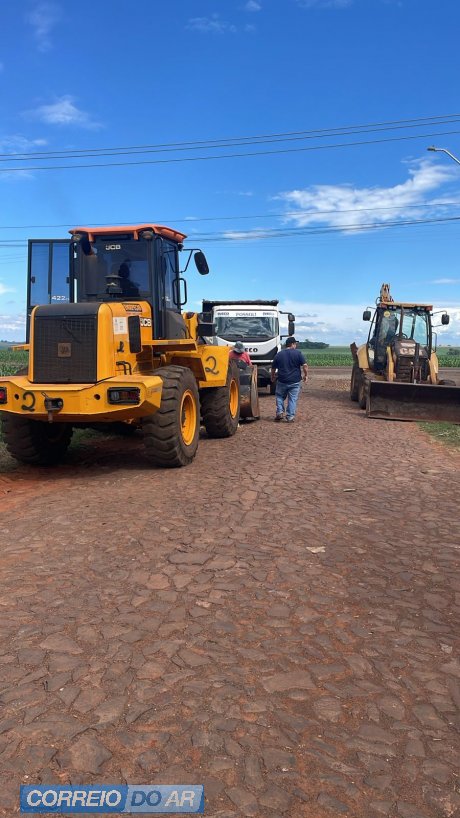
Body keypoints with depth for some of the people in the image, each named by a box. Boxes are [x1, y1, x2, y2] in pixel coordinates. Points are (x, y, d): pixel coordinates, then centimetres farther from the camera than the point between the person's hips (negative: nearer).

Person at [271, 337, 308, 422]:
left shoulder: (279, 354, 4)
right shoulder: (298, 353, -5)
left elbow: (273, 368, 11)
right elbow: (305, 365, -10)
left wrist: (272, 377, 26)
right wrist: (306, 375, 5)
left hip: (282, 381, 2)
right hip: (295, 381, -2)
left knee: (280, 397, 20)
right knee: (292, 399, 5)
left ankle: (280, 412, 7)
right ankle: (290, 417, 5)